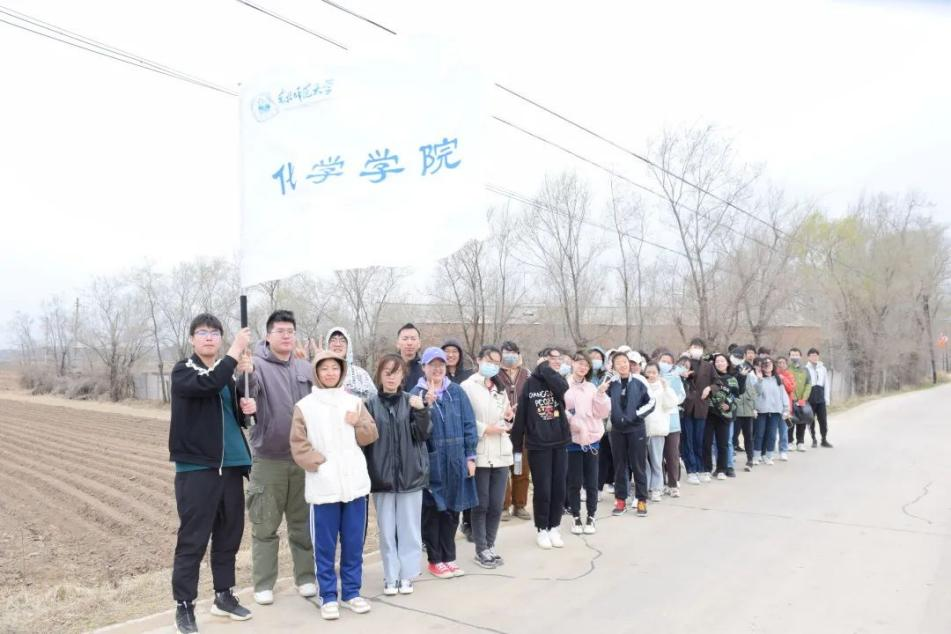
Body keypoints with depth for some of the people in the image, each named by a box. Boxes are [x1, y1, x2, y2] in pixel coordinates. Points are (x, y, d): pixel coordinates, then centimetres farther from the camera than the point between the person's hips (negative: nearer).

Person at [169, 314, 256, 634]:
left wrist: (248, 408, 1)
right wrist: (236, 349, -25)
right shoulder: (183, 371, -4)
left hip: (230, 466, 6)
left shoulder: (228, 371, 14)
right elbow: (208, 384, -27)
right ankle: (184, 606, 12)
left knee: (229, 535, 13)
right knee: (193, 540, -2)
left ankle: (224, 596, 27)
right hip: (196, 468, -6)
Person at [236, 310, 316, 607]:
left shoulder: (306, 368, 7)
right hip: (267, 459, -4)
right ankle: (263, 583, 20)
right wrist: (245, 375, -50)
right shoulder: (258, 365, -8)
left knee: (303, 521, 14)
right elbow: (246, 394, -28)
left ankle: (306, 577, 27)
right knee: (265, 525, 7)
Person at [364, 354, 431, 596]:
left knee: (410, 527, 8)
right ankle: (391, 577, 20)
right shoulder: (371, 403, -2)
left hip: (410, 473, 1)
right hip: (382, 474, 0)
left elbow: (423, 434, -4)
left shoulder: (411, 401, 1)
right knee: (387, 529, 8)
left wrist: (421, 411, -20)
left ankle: (407, 575, 21)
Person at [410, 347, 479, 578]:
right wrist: (427, 405, -23)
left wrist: (470, 456, 1)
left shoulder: (457, 392, 5)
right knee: (432, 511, 7)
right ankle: (435, 560, 22)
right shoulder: (416, 394, -3)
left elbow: (469, 425, 4)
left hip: (455, 461, 3)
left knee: (452, 510, 12)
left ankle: (448, 557, 27)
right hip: (430, 462, -3)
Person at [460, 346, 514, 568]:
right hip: (479, 454, -6)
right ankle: (481, 550, 14)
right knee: (481, 505, 2)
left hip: (501, 453, 6)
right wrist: (484, 429, -15)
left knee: (496, 505, 9)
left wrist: (509, 418, 2)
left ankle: (489, 546, 22)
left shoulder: (500, 388, 17)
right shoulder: (468, 386, -5)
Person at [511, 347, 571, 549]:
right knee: (542, 489, 3)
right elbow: (521, 415, -3)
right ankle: (541, 530, 18)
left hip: (559, 443, 3)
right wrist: (517, 444, -3)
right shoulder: (531, 383, -5)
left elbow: (563, 388, -23)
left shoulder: (558, 380, 4)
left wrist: (545, 370, -13)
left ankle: (554, 527, 23)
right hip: (538, 445, -3)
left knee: (559, 488, 9)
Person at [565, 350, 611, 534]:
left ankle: (590, 517, 21)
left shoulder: (592, 387, 8)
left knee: (591, 482, 8)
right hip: (572, 440, -3)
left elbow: (603, 413, 2)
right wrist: (568, 419, -22)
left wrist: (601, 394, -10)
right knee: (574, 482, 5)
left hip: (592, 439, 3)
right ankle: (576, 518, 19)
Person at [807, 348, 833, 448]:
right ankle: (814, 440, 12)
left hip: (821, 398, 3)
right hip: (810, 397, -3)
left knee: (823, 419, 2)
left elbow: (826, 383, 12)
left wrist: (826, 397, 6)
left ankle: (824, 439, 11)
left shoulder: (823, 369, 12)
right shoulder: (806, 369, 1)